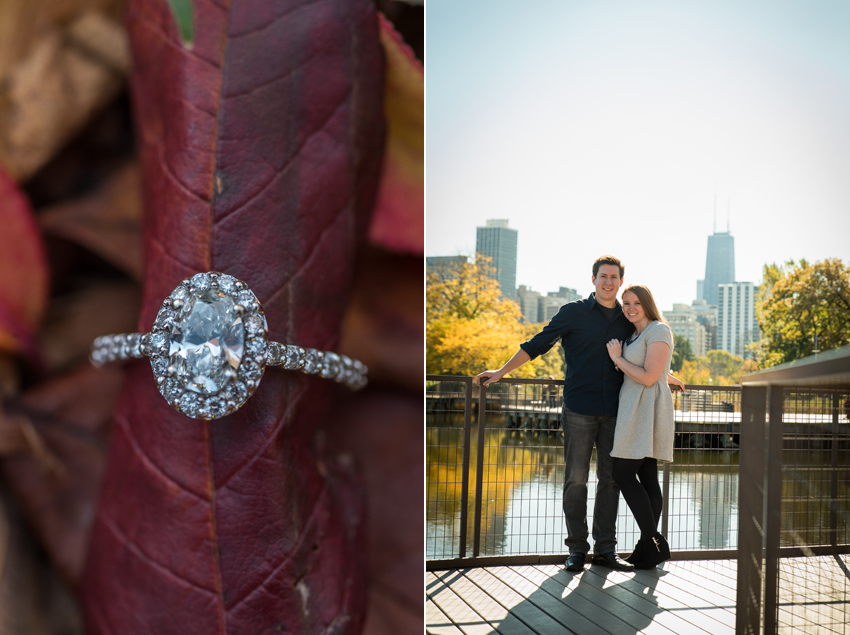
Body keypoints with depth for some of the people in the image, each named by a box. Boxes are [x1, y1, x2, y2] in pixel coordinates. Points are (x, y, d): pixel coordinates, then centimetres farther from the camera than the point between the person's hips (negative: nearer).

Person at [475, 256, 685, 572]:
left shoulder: (627, 320, 12)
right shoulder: (574, 312, 1)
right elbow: (537, 344, 2)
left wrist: (664, 376, 33)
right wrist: (501, 372, -2)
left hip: (614, 411, 3)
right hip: (579, 409, -3)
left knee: (610, 478, 4)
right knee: (576, 478, -2)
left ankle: (605, 548, 12)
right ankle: (577, 548, 7)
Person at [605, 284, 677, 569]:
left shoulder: (659, 331, -9)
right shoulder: (634, 334, 20)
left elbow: (648, 377, -17)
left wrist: (617, 358, -8)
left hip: (646, 410, -9)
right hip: (635, 411, 9)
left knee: (623, 473, -11)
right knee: (646, 477, 6)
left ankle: (652, 542, -9)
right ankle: (651, 546, 6)